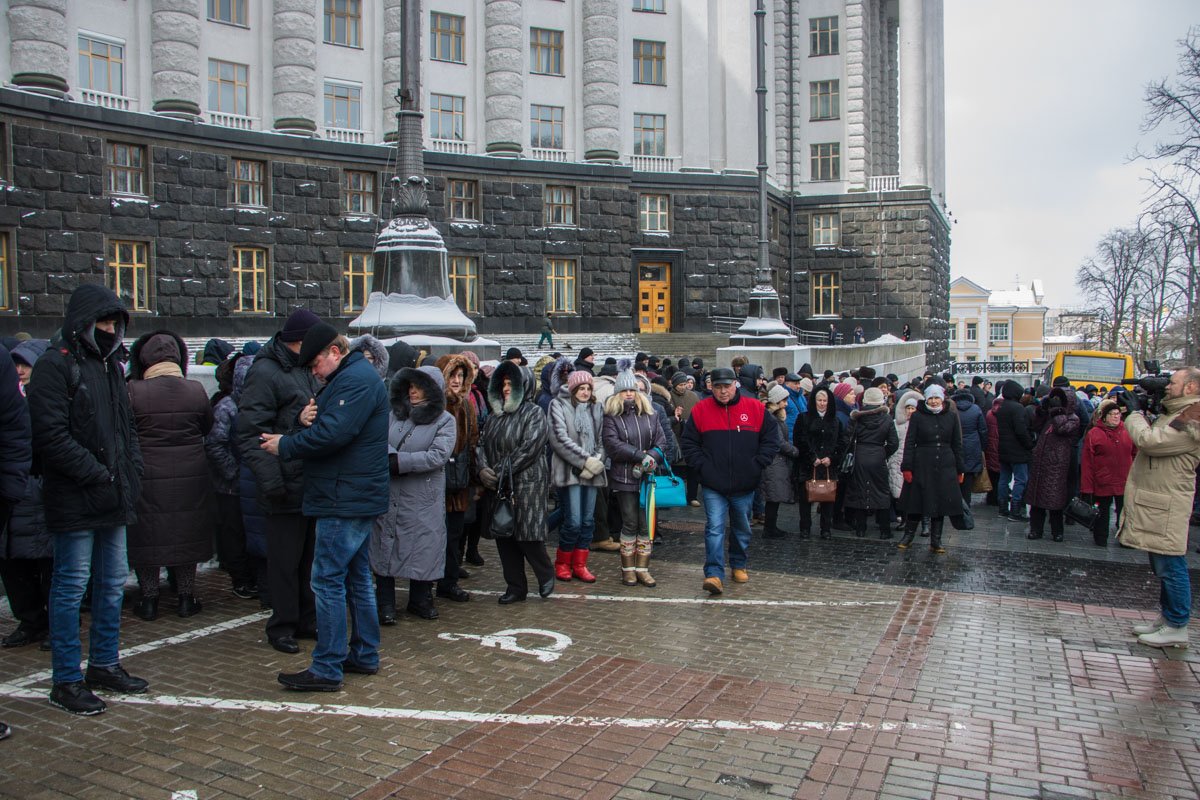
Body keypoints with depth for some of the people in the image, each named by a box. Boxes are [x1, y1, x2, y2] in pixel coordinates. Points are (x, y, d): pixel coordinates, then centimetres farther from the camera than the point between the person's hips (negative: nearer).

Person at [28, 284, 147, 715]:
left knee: (113, 582, 15)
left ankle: (105, 664, 28)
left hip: (114, 500, 8)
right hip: (76, 501, -8)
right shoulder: (55, 365, -9)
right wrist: (100, 475, -18)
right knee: (71, 587, 0)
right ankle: (66, 680, 11)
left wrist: (132, 474, 7)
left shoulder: (110, 364, 16)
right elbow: (52, 436, -17)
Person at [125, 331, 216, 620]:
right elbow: (207, 428, 7)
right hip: (190, 477, 2)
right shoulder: (196, 390, -6)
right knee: (186, 535, 13)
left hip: (147, 477, -2)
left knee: (146, 536, 11)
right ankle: (186, 597, 19)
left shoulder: (133, 391, -13)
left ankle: (149, 599, 18)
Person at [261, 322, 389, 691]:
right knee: (356, 576, 16)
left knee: (328, 580, -6)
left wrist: (286, 446, -11)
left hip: (345, 500, -11)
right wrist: (308, 421, -1)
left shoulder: (356, 379, -15)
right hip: (357, 498, 11)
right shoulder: (351, 377, 19)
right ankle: (365, 655, 25)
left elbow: (332, 434, -24)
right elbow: (330, 427, 19)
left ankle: (327, 670, 1)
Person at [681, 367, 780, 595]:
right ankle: (714, 574, -10)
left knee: (742, 529, 17)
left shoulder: (756, 409, -3)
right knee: (714, 528, -10)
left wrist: (756, 465, -6)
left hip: (745, 485, 2)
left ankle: (739, 566, 36)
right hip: (713, 486, -2)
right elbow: (689, 443, 1)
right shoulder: (700, 410, -4)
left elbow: (771, 440, 3)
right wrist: (703, 466, -8)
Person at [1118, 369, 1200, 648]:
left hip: (1167, 506, -11)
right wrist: (1138, 411, 10)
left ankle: (1177, 628, 5)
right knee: (1163, 567, 17)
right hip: (1154, 502, 11)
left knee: (1170, 567, -3)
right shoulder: (1176, 413, 17)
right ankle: (1167, 618, 27)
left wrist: (1134, 412, -9)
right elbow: (1151, 437, 22)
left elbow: (1150, 441, -23)